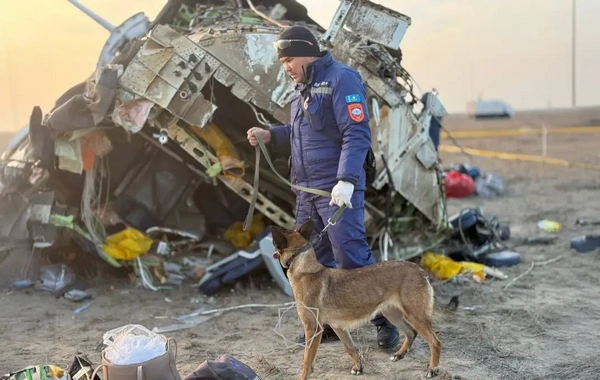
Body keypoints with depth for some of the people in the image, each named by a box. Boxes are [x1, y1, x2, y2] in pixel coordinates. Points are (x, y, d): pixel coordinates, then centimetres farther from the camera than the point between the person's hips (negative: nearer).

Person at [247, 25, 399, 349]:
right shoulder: (304, 86, 17)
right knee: (313, 258, 12)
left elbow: (357, 134, -20)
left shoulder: (341, 78, -11)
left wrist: (346, 180, -28)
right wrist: (270, 134, 10)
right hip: (306, 189, 9)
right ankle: (329, 323, 23)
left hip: (338, 189, -9)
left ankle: (386, 320, 5)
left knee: (351, 256, -9)